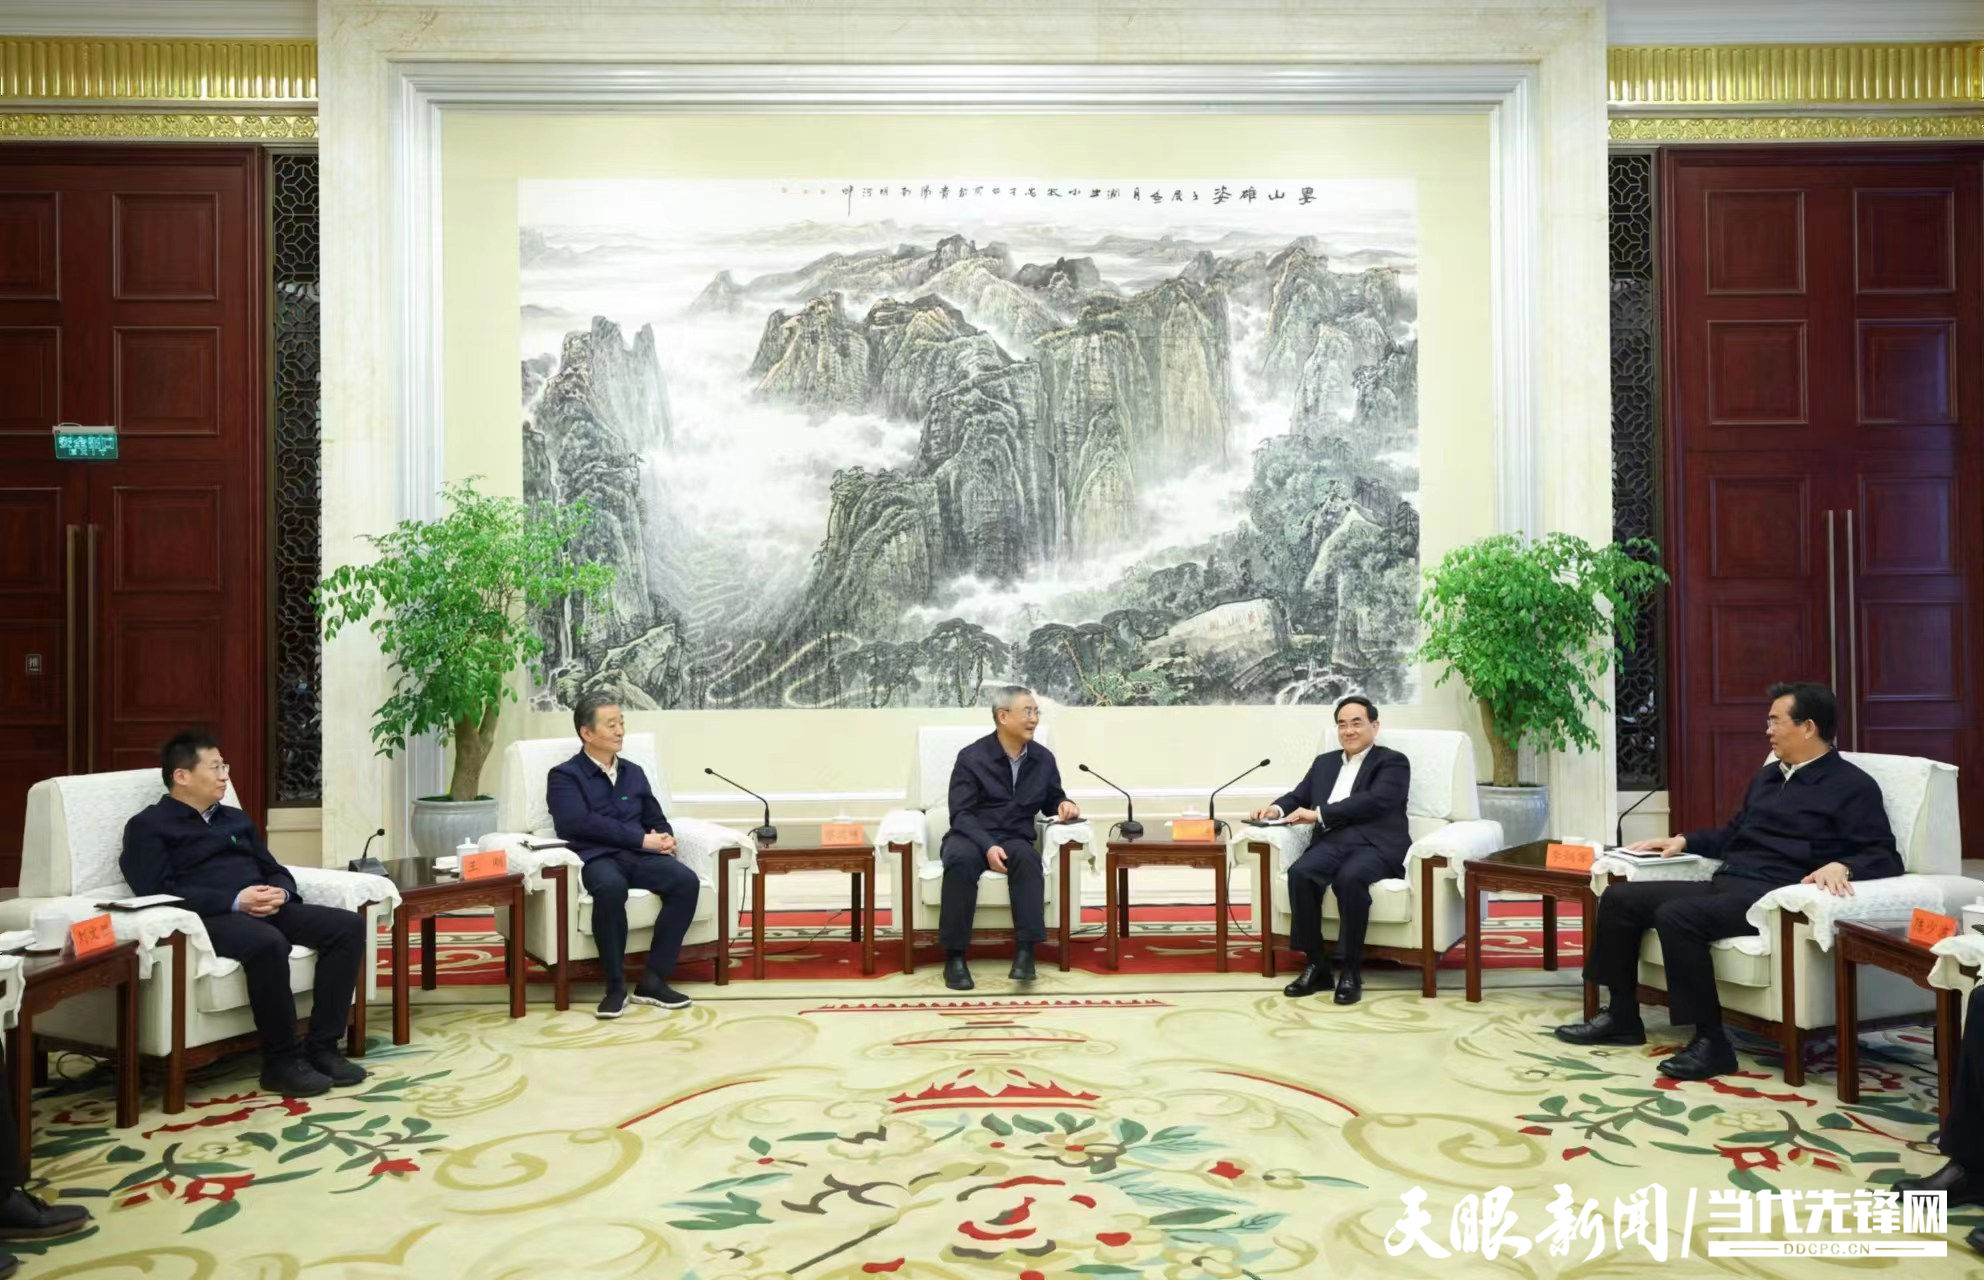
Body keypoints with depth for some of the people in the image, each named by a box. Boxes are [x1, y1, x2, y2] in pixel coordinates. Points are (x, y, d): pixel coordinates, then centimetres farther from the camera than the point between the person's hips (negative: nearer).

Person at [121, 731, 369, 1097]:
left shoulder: (235, 818, 27)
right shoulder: (148, 826, 6)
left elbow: (276, 870, 25)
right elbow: (158, 893, -10)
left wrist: (280, 893, -1)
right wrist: (235, 901, -19)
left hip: (266, 910, 7)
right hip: (210, 917, -7)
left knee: (349, 925, -16)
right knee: (268, 942, -39)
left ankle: (321, 1047, -16)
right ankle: (281, 1061, -24)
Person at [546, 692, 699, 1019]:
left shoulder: (634, 772, 24)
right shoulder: (564, 776, 6)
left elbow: (657, 819, 25)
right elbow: (579, 823, -10)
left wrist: (665, 838, -1)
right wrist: (641, 839, -13)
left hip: (640, 856, 5)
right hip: (595, 857, -5)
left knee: (686, 881, -26)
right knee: (611, 887, -40)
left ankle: (653, 980, -19)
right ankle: (615, 985, -23)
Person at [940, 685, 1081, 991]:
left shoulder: (1043, 759, 8)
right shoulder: (971, 757, -5)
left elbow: (1051, 801, 24)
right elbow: (961, 815, -10)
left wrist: (1064, 805, -2)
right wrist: (988, 846, -27)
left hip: (1014, 840, 3)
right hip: (971, 838, -3)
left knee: (1027, 857, -35)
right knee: (962, 860, -38)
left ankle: (1025, 950, -35)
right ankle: (955, 956, -30)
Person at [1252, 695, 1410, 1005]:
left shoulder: (1393, 762, 7)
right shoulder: (1324, 762, 26)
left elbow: (1374, 801, -10)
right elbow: (1299, 797, 24)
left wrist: (1319, 814, -15)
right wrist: (1277, 809, -1)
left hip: (1376, 844, -4)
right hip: (1332, 841, 5)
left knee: (1350, 877, -37)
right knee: (1300, 873, -28)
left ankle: (1351, 970, -23)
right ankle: (1316, 964, -17)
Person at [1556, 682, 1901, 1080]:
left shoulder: (1853, 787, -1)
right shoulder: (1767, 776, 24)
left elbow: (1884, 857, -9)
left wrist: (1841, 866, -28)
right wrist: (1684, 841, 21)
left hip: (1771, 895, -9)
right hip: (1723, 884, 9)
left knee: (1676, 915, -33)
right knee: (1619, 898, -3)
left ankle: (1711, 1040, -23)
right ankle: (1622, 1015, 6)